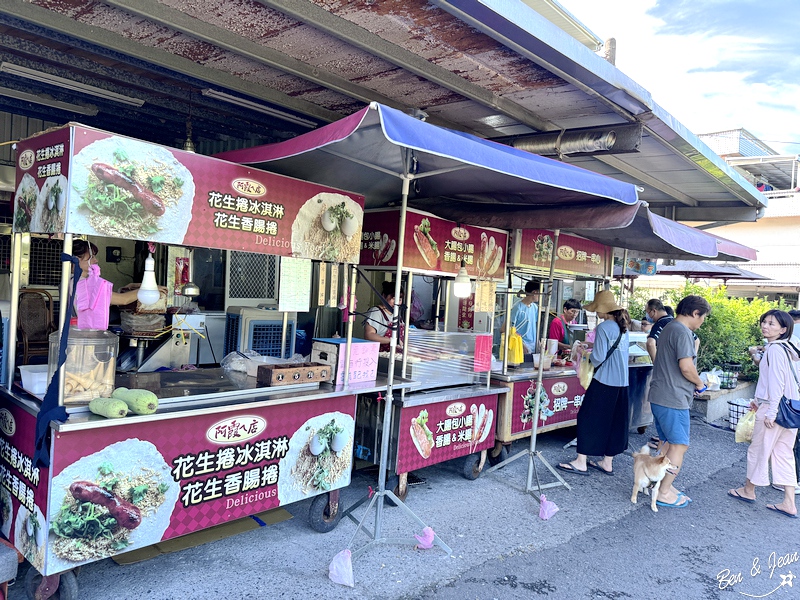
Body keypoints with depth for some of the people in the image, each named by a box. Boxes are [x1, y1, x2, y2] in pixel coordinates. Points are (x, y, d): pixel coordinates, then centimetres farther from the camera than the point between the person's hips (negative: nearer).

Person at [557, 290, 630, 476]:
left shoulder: (603, 328, -14)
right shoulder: (623, 327, 11)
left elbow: (599, 357, -17)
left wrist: (589, 355, 4)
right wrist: (593, 348, 18)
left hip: (604, 381, -8)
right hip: (622, 382, 8)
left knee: (588, 419, 1)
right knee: (615, 421, 13)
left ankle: (581, 463, 5)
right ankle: (607, 462, 22)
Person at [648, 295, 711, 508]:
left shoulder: (669, 328, 17)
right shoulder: (682, 332, -15)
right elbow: (686, 367, -22)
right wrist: (699, 383, -4)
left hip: (659, 396, 10)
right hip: (673, 399, -10)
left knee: (669, 444, 17)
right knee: (679, 446, -1)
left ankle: (664, 486, 25)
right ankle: (664, 493, 5)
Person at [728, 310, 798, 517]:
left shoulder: (774, 349, -16)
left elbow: (776, 382, -20)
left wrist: (770, 412, -19)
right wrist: (760, 401, 23)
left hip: (774, 408, -9)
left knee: (758, 450, 8)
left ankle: (748, 491, 24)